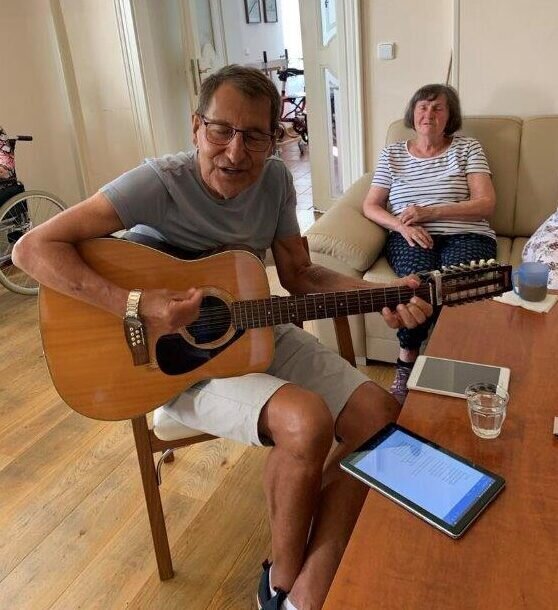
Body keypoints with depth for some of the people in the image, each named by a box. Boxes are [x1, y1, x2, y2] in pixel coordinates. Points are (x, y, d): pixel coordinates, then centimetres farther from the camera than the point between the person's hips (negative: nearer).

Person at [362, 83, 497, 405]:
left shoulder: (468, 148, 14)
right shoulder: (393, 153, 18)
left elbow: (486, 204, 2)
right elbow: (370, 206, 12)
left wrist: (430, 213, -10)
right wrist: (402, 225, -10)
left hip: (465, 235, 0)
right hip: (411, 237, 0)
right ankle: (406, 367, -22)